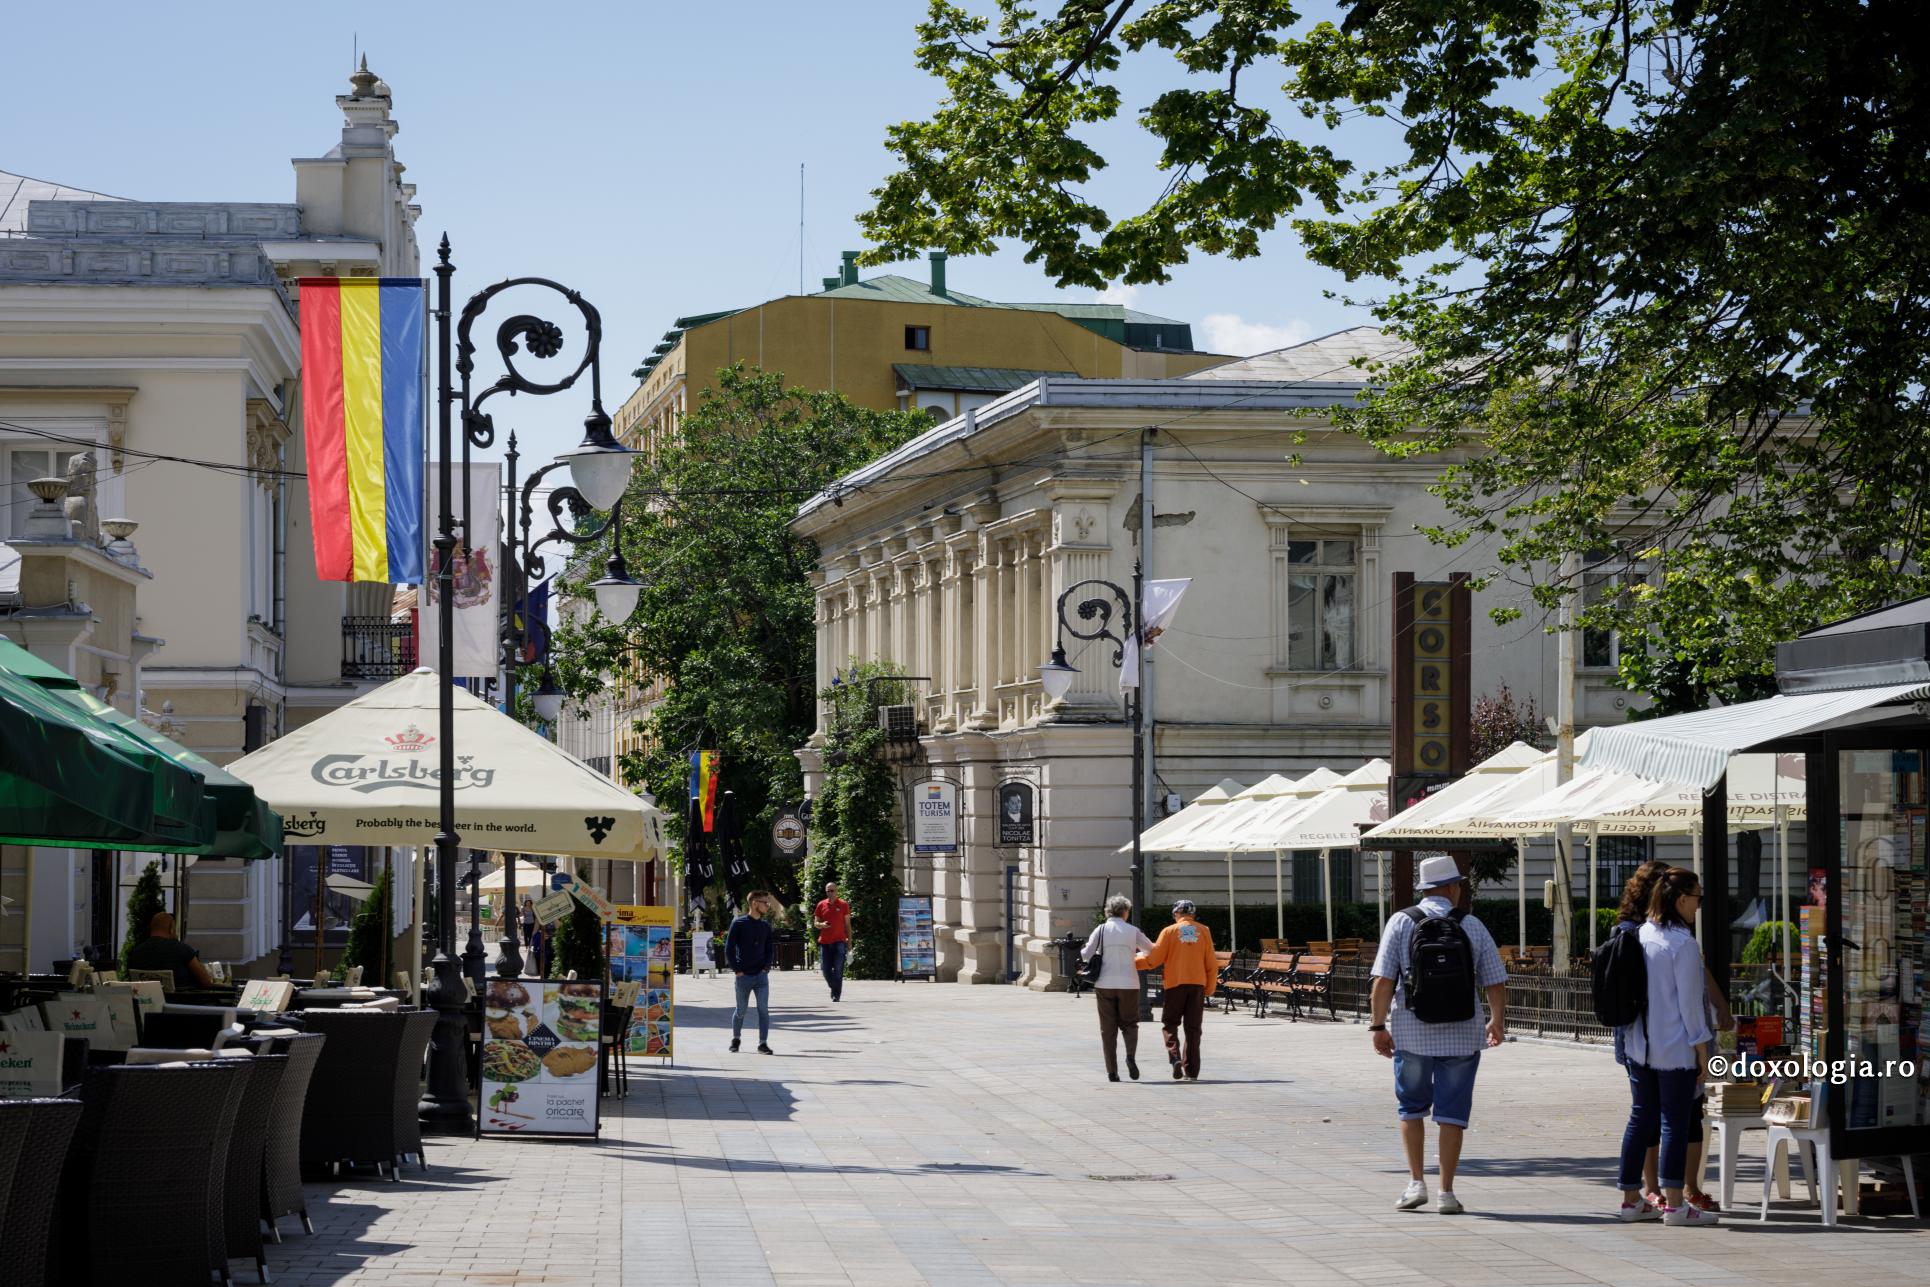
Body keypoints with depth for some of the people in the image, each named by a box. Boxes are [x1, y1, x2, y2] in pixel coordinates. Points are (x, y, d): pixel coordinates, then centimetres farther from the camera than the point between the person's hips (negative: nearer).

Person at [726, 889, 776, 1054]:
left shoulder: (765, 926, 8)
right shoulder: (738, 924, -6)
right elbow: (729, 949, -6)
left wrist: (766, 967, 1)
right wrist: (737, 970, -9)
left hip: (761, 975, 3)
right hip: (744, 976, -3)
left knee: (763, 1009, -7)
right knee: (741, 1011, 10)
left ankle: (763, 1043, -5)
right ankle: (735, 1038, 32)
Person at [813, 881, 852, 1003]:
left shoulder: (843, 905, 3)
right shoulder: (821, 905, 8)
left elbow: (847, 924, 6)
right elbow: (816, 923, 13)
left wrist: (849, 942, 2)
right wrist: (822, 925, -11)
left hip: (839, 941, -3)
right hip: (825, 942, 3)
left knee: (838, 970, -7)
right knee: (826, 970, 3)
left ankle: (837, 994, -2)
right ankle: (834, 988, 24)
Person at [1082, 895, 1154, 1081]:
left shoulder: (1101, 930, -2)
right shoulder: (1133, 931, 0)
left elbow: (1086, 955, -9)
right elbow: (1152, 950, 9)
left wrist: (1081, 951, 14)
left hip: (1105, 984, 0)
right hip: (1128, 984, 0)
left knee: (1108, 1029, 7)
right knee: (1129, 1024, 12)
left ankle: (1112, 1071, 4)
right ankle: (1131, 1056, -15)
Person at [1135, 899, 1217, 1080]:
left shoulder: (1170, 931, -1)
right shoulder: (1203, 931, 6)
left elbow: (1154, 959, -3)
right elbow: (1211, 964, 5)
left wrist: (1133, 961, 13)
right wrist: (1210, 988, 13)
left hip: (1175, 984, -2)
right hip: (1198, 984, 2)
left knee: (1170, 1024, 8)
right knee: (1193, 1028, 7)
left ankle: (1175, 1057, -15)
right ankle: (1192, 1071, 5)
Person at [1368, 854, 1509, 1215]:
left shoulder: (1401, 922, -3)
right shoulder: (1471, 925, -1)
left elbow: (1383, 981, -9)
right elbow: (1496, 983, 1)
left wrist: (1379, 1026, -3)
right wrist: (1498, 1022, 16)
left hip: (1412, 1035, 0)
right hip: (1462, 1036, 0)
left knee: (1412, 1108, 17)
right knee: (1452, 1113, 6)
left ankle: (1416, 1183, 11)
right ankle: (1446, 1193, 5)